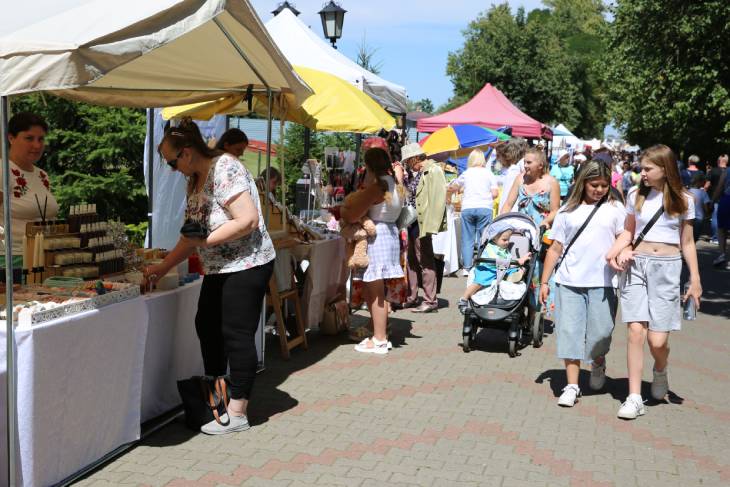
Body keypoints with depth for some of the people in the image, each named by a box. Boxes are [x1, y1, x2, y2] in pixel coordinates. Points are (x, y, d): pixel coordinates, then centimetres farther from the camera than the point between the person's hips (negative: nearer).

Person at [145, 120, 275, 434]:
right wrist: (163, 267, 14)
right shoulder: (194, 180, 13)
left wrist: (205, 240, -21)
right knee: (207, 326, 15)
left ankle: (237, 413, 5)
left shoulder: (224, 169, -16)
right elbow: (193, 234, 17)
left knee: (237, 335, -5)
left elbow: (248, 220, -24)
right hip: (219, 269, 10)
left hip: (246, 265, -10)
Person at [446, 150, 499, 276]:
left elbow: (451, 188, 20)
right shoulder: (489, 173, 7)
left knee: (467, 239, 5)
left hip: (467, 208, 1)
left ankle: (466, 268, 2)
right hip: (484, 208, -1)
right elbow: (495, 193, -1)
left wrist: (448, 198, 39)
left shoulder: (466, 173, 11)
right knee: (483, 239, 3)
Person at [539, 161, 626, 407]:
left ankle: (598, 364, 33)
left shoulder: (615, 208, 10)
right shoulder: (568, 211, 11)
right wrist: (544, 282, 9)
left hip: (602, 283, -1)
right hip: (569, 282, 1)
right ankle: (572, 385, 5)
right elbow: (555, 248, 11)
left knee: (600, 333, 0)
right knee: (570, 332, -1)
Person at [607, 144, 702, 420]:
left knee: (657, 340, -6)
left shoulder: (683, 200, 3)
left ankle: (660, 370, 30)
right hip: (636, 265, 2)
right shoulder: (636, 195, 7)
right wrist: (613, 252, -5)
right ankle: (634, 397, 0)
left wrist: (695, 280, 5)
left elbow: (687, 243, 7)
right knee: (636, 331, -8)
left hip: (667, 268, -1)